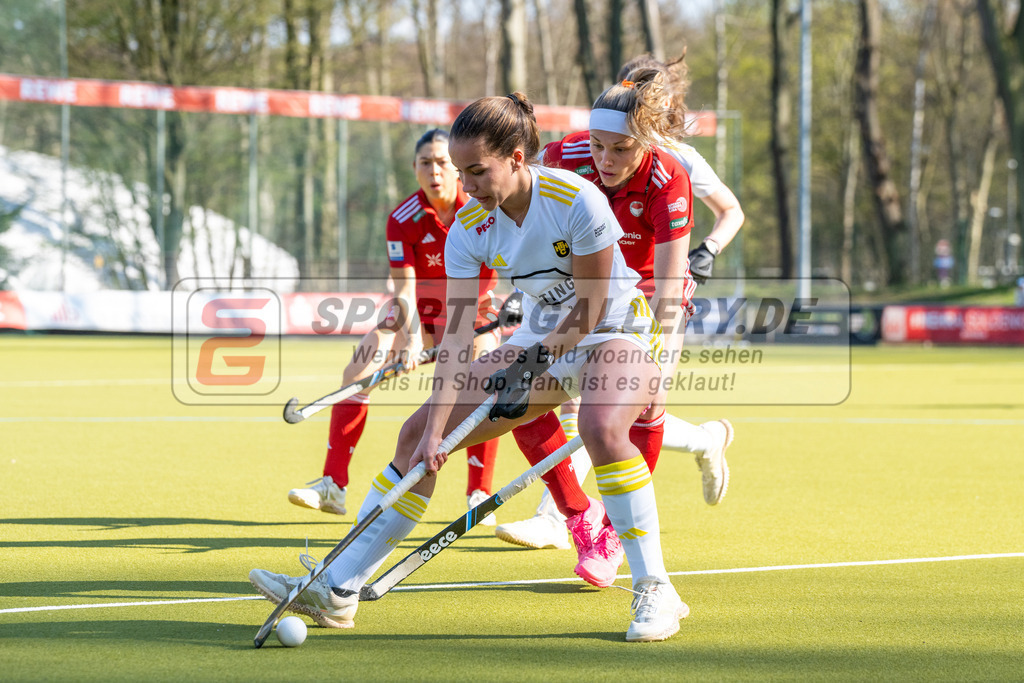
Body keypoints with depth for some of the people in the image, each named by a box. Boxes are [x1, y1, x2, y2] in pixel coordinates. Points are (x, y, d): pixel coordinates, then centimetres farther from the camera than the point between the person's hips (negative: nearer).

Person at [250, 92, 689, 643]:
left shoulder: (575, 200, -27)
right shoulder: (470, 225, -12)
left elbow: (591, 308, -19)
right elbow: (457, 332, -15)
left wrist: (533, 365, -16)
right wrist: (436, 427, -23)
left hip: (619, 333, -6)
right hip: (541, 339, 6)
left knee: (601, 427, -39)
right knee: (418, 433, -3)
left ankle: (654, 591, -26)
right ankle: (336, 591, 0)